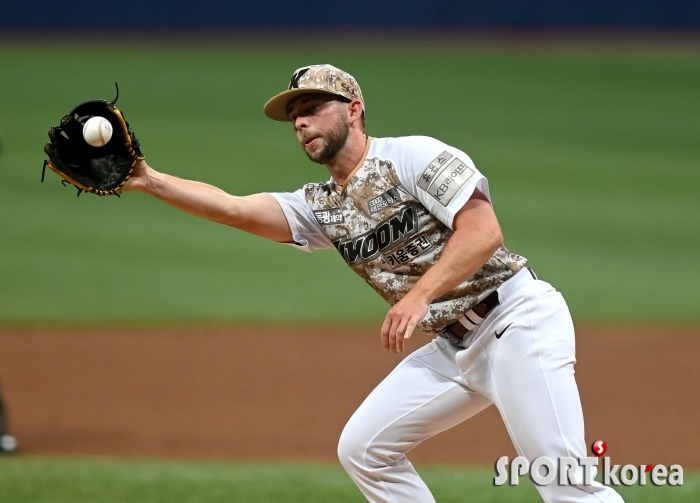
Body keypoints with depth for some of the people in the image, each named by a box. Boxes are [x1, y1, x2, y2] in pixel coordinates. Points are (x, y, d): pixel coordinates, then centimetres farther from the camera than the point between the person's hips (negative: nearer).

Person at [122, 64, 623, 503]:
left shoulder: (412, 156, -8)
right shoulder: (322, 209, 13)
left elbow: (484, 231, -17)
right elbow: (234, 208, 3)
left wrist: (420, 296, -24)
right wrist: (149, 181, -7)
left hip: (517, 320, -9)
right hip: (454, 348, 9)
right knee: (362, 449, 5)